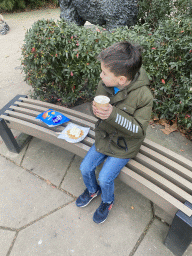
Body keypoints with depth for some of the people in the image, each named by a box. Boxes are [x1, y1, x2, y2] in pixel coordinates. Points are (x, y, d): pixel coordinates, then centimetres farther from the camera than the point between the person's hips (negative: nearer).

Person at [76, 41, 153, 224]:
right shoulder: (104, 84, -13)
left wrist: (114, 115, -39)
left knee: (105, 178, -8)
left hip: (124, 146, -5)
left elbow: (139, 130, -23)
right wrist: (96, 109, -24)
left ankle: (107, 202, 29)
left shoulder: (143, 96, -27)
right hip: (104, 137, 5)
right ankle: (92, 190, 40)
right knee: (85, 168, 5)